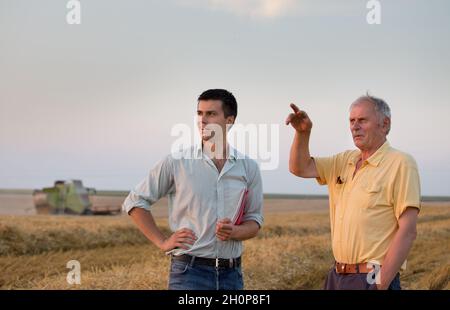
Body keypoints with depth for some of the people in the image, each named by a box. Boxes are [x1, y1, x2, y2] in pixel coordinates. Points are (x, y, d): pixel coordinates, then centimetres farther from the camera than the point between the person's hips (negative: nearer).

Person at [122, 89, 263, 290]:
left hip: (232, 273, 4)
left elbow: (254, 221, 11)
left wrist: (235, 232, -11)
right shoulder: (176, 163, -2)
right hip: (190, 271, -4)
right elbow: (135, 202, 4)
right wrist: (162, 242, -3)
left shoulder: (248, 168, 5)